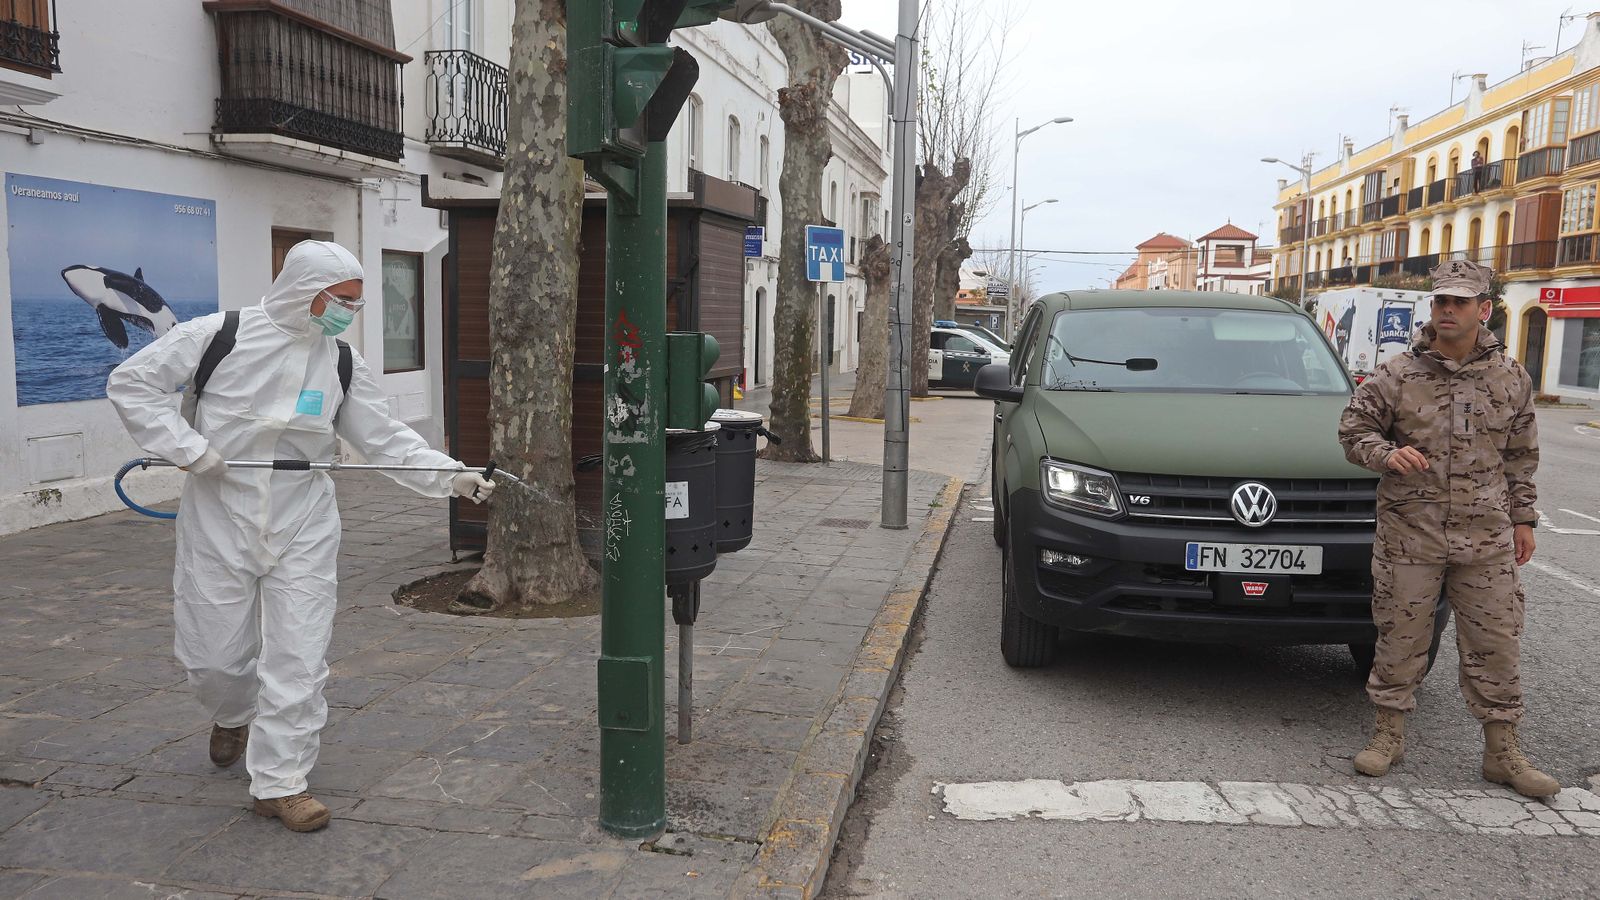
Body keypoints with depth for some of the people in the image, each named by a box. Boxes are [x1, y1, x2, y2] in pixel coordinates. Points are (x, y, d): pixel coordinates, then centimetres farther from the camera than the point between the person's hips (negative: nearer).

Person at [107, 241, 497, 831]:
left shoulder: (342, 361, 3)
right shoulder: (218, 335, -8)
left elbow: (386, 439, 3)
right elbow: (132, 382, -2)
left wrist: (451, 477, -9)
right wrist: (184, 444, -14)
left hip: (303, 526, 2)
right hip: (220, 518, -2)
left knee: (299, 655, 0)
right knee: (215, 653, 9)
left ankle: (279, 782, 13)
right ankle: (233, 717, 45)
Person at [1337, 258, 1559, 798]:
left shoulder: (1511, 379, 7)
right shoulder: (1396, 376, -3)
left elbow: (1520, 457, 15)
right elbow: (1353, 430, 2)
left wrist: (1522, 518, 12)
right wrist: (1387, 453, -18)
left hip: (1486, 539, 2)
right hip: (1409, 536, -2)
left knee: (1496, 644, 7)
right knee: (1400, 638, 5)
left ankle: (1502, 753, 20)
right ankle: (1389, 736, 21)